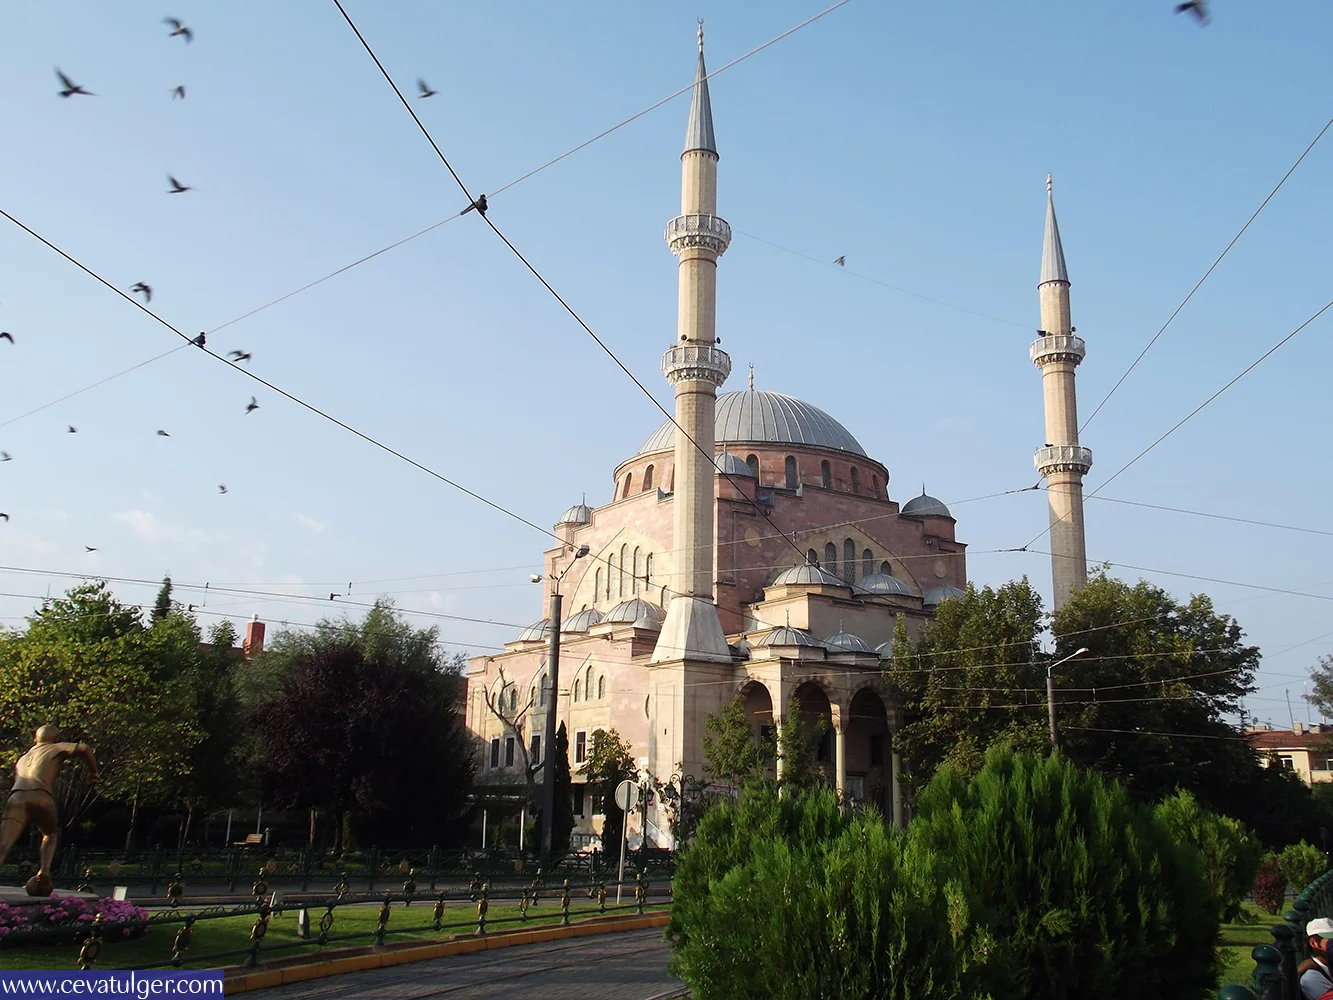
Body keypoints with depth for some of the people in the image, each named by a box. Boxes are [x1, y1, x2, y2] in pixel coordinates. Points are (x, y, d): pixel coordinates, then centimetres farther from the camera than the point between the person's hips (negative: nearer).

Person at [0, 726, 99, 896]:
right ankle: (44, 871, 3)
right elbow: (84, 749, 8)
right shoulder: (55, 749, 24)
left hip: (17, 797, 2)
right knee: (50, 835, 26)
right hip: (41, 797, -2)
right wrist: (93, 771, 21)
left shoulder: (22, 759, 38)